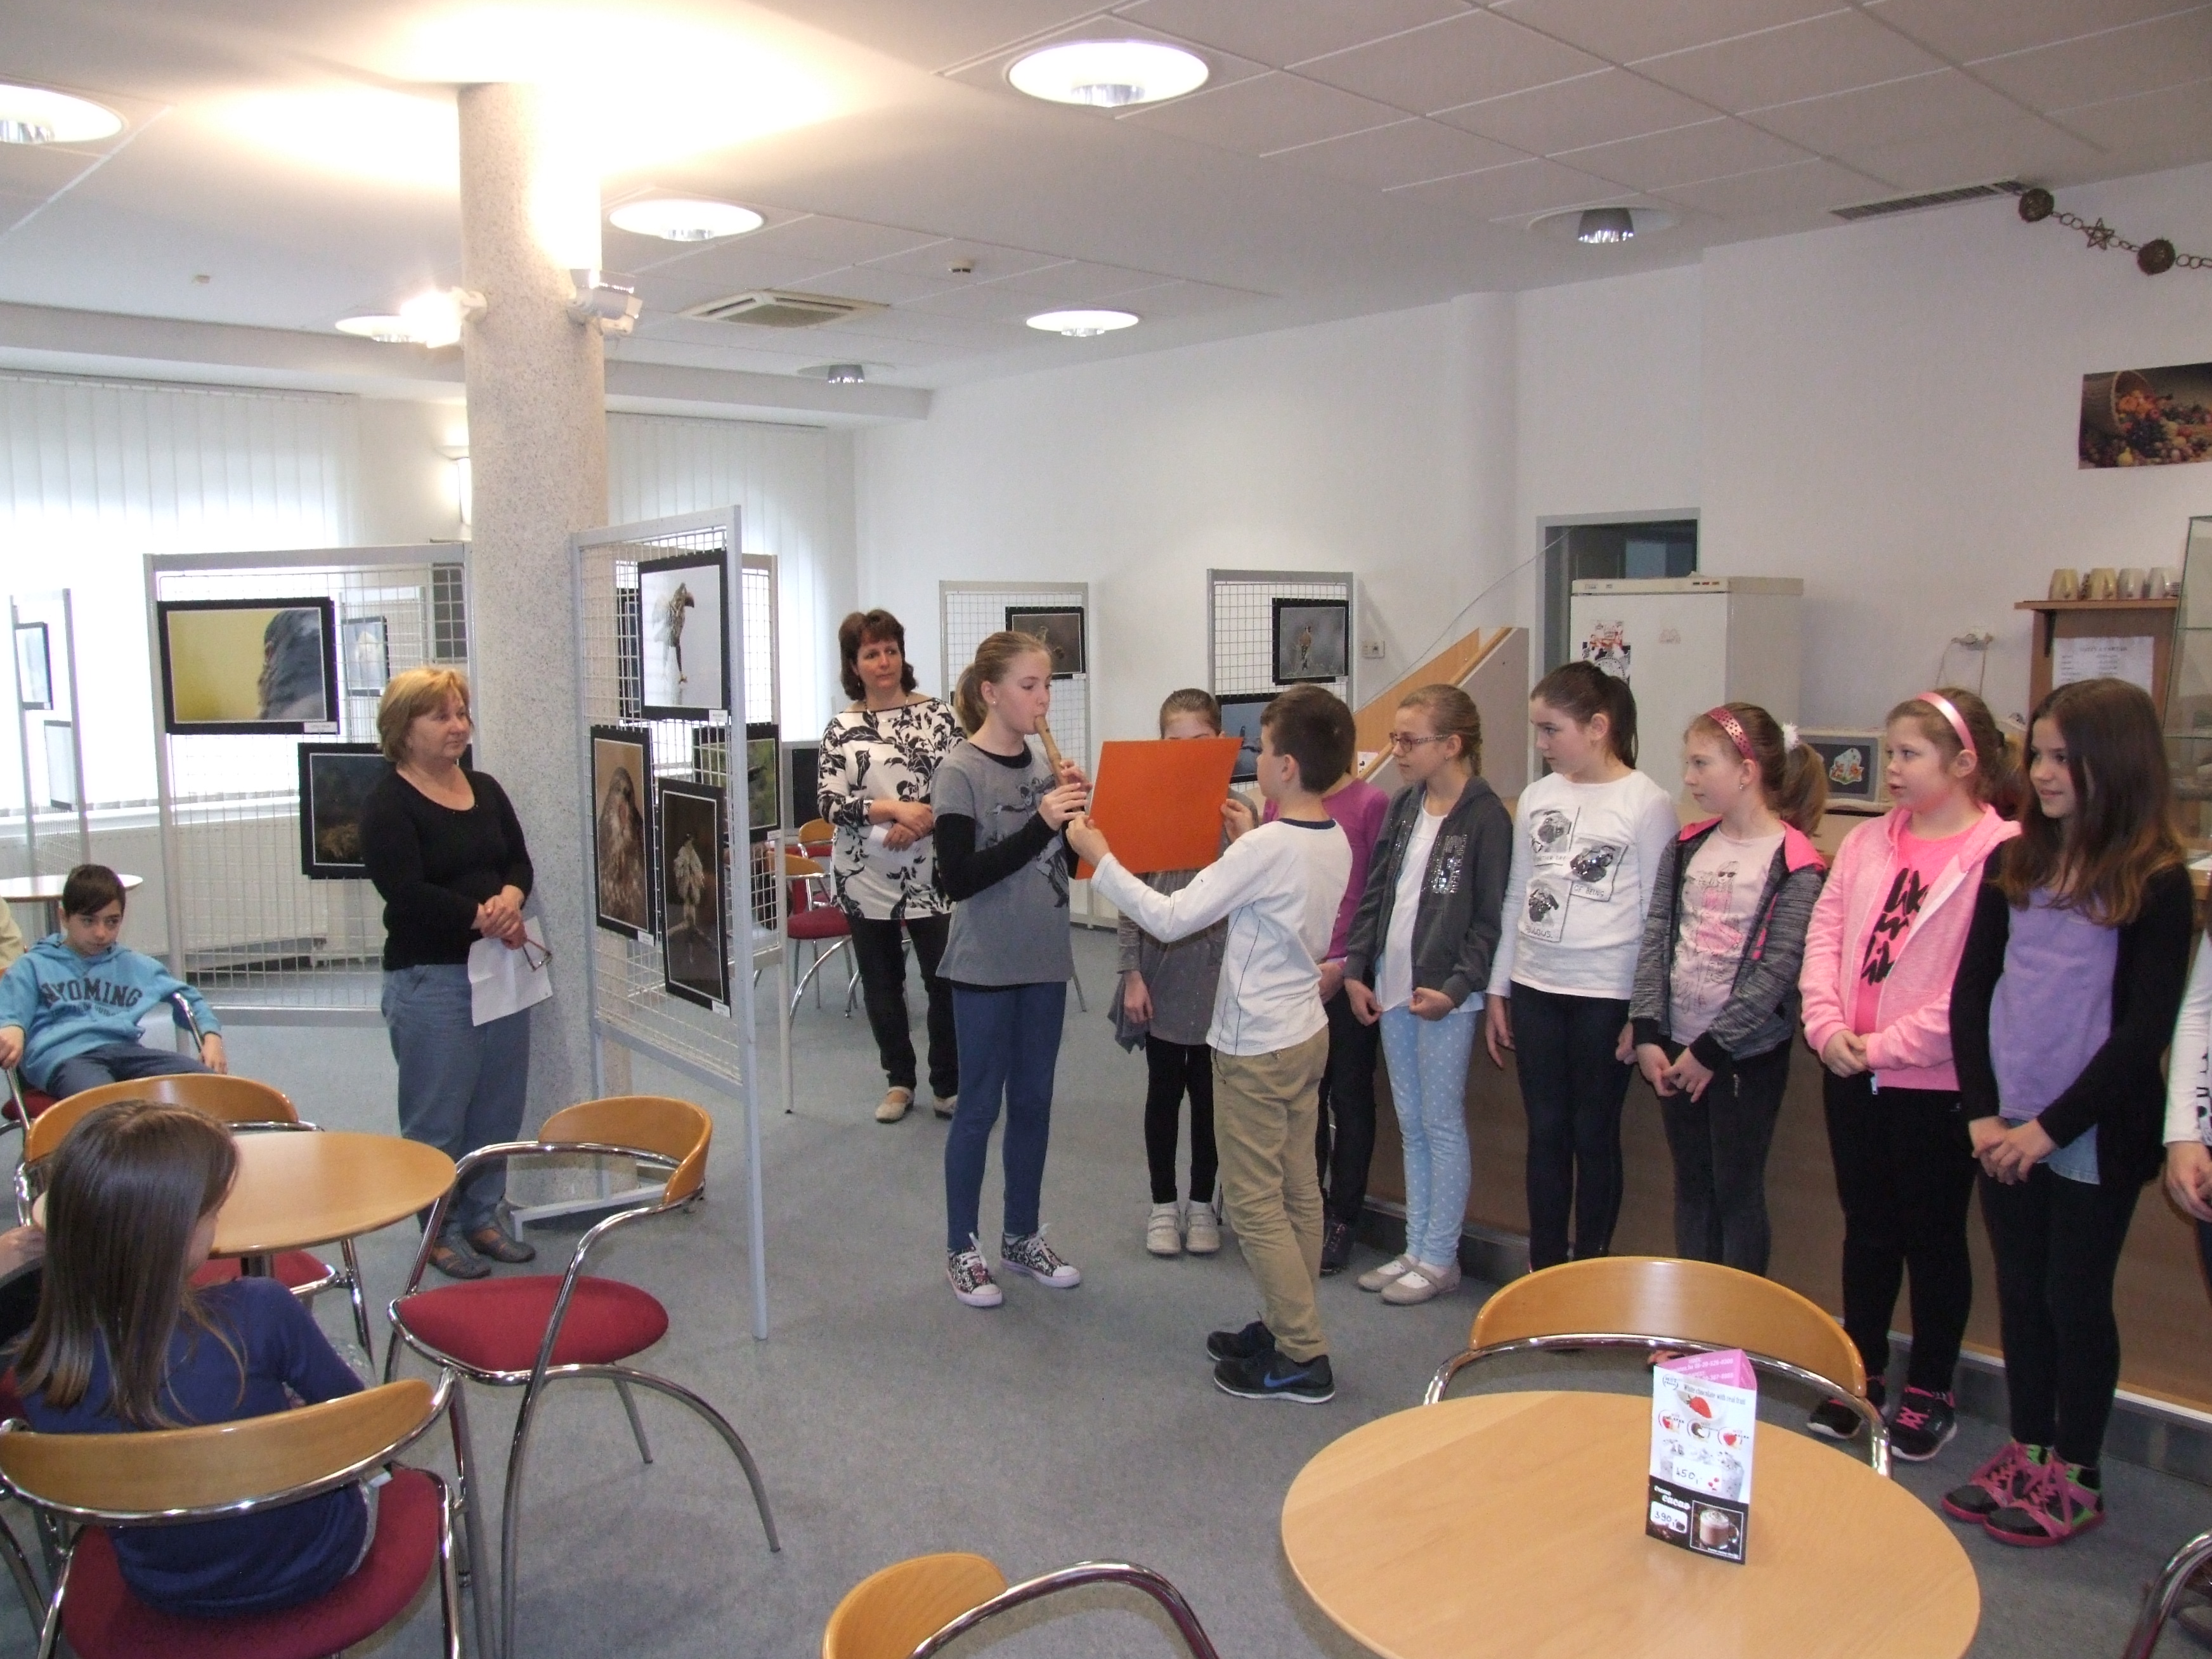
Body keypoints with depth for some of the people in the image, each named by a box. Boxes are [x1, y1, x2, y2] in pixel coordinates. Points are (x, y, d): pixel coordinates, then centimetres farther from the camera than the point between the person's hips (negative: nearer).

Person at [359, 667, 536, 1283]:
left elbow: (520, 861, 11)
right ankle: (441, 1230, 17)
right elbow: (408, 893, -18)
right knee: (438, 1115, 3)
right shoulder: (388, 805, -9)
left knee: (499, 1107, 12)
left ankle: (483, 1216, 26)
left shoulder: (485, 789, 12)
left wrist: (511, 898, -10)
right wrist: (485, 919, -17)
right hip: (429, 978, -6)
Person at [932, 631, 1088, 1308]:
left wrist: (1073, 813, -8)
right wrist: (1039, 824, -26)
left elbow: (1065, 864, 10)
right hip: (985, 967, -6)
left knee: (1033, 1102, 14)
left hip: (1045, 961, 6)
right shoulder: (960, 771, -12)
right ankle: (961, 1249, 19)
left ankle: (1023, 1236, 29)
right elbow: (958, 877, -20)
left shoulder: (1043, 764, 6)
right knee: (980, 1107, 4)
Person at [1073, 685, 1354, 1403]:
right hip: (1306, 1032, 9)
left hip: (1257, 1047, -9)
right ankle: (1286, 1325, 28)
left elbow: (1170, 918, -23)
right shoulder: (1335, 842, 2)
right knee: (1297, 1191, 16)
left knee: (1255, 1202, 1)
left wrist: (1100, 859, -14)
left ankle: (1304, 1357, 8)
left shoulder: (1267, 847, -24)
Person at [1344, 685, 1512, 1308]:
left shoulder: (1484, 816, -10)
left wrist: (1456, 988, -18)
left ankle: (1440, 1258, 15)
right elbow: (1374, 893, 12)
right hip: (1391, 988, 7)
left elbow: (1490, 917, -12)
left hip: (1444, 995, -7)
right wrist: (1357, 970, 7)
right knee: (1410, 1125, 14)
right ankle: (1417, 1249, 24)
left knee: (1441, 1123, 3)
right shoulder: (1404, 807, 9)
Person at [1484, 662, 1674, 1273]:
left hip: (1606, 994, -5)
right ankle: (1543, 1272, 22)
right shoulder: (1537, 797, 7)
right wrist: (1497, 990, 12)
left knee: (1594, 1136, 7)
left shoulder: (1647, 804, -8)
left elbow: (1656, 913, -7)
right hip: (1534, 988, 5)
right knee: (1545, 1132, 11)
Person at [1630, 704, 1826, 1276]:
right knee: (1691, 1185, 15)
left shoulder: (1795, 865, -12)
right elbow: (1656, 938, 1)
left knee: (1737, 1191, 6)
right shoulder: (1687, 847, 6)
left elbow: (1777, 971, -16)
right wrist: (1648, 1033, -7)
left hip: (1746, 1054, -5)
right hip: (1674, 1049, 5)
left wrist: (1712, 1048, -15)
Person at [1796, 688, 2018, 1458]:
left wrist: (1887, 1044, -16)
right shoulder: (1867, 843, 7)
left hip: (1934, 1082, -5)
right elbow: (1824, 935, 5)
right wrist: (1827, 1027, -8)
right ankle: (1863, 1373, 32)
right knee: (1867, 1227, 17)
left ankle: (1930, 1392, 26)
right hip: (1851, 1075, 6)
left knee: (1933, 1236, 10)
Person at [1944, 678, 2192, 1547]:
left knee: (2075, 1300, 7)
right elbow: (1969, 994, 5)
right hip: (2005, 1131, 4)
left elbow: (2144, 1029, -12)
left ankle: (2076, 1478, 22)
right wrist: (1983, 1114, -4)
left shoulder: (2155, 881, -8)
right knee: (2021, 1294, 13)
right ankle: (2026, 1453, 28)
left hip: (2094, 1138, -4)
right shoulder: (2013, 865, 5)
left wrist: (2051, 1126, -15)